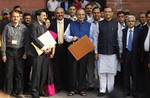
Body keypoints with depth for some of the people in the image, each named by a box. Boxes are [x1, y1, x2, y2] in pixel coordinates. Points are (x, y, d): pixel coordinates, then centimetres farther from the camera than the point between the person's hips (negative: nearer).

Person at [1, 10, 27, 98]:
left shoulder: (23, 27, 2)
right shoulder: (7, 27, 0)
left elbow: (26, 41, 5)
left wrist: (25, 53, -1)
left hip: (20, 51, 1)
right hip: (9, 51, 0)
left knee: (20, 72, 4)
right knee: (9, 72, 4)